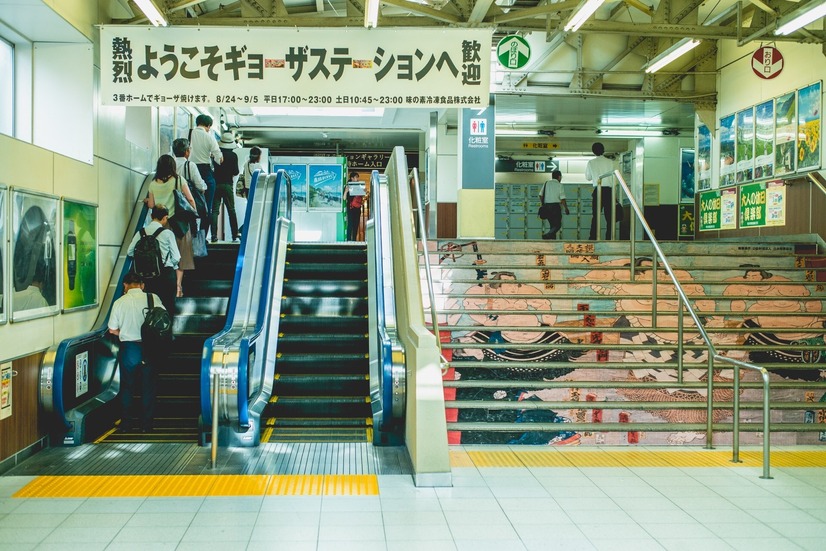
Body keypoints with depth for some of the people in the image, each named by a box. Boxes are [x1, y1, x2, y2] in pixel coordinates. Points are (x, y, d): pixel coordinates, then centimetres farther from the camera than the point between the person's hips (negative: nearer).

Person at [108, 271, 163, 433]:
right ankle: (146, 424, 12)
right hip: (148, 348, 0)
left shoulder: (119, 302, -4)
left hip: (128, 348, 0)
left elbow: (112, 329, -1)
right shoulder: (153, 298, -5)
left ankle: (126, 423, 16)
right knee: (147, 387, 10)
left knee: (126, 387, 12)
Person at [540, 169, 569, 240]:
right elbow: (562, 199, -7)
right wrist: (566, 209, 2)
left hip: (547, 206, 6)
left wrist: (543, 203, 20)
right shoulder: (559, 185, -3)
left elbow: (540, 195, 6)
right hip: (555, 206, -6)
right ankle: (547, 235, -24)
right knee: (557, 225, -2)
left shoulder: (546, 183, 10)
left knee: (552, 224, 15)